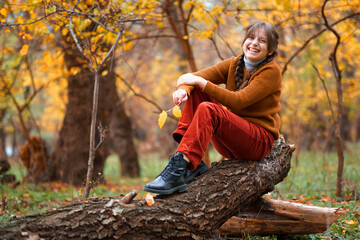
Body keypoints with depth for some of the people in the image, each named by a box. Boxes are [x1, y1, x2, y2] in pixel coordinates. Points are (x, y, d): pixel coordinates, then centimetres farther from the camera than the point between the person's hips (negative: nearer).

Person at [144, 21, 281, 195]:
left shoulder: (271, 71, -8)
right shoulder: (234, 64, 10)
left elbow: (238, 101, -21)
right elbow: (196, 77, -3)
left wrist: (201, 82, -22)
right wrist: (183, 89, -26)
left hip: (259, 141, -7)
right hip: (230, 141, 7)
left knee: (208, 109, -30)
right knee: (195, 91, -9)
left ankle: (178, 170, -43)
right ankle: (193, 163, -23)